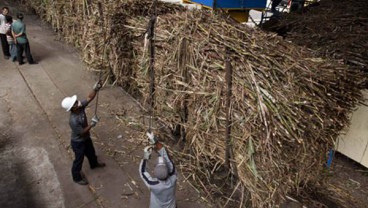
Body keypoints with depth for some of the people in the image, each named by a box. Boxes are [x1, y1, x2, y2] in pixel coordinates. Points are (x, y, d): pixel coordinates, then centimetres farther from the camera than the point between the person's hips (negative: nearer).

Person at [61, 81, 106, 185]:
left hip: (86, 138, 8)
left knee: (91, 152, 31)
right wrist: (92, 124, -25)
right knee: (79, 159, 15)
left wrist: (95, 89, -30)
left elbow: (90, 98, -13)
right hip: (78, 142, -8)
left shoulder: (80, 107, -20)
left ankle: (94, 164, 62)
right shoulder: (73, 120, -39)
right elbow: (82, 132, -28)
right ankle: (77, 177, 41)